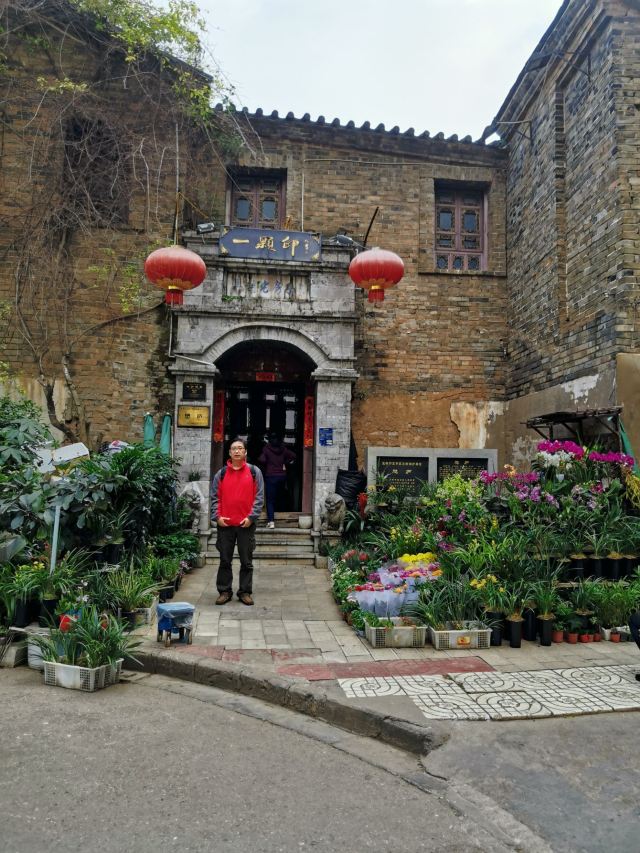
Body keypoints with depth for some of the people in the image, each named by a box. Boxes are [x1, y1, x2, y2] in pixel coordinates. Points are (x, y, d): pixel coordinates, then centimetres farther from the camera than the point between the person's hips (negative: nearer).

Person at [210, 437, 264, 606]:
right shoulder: (221, 473, 6)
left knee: (246, 561, 6)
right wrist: (217, 517, -5)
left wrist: (251, 517, -10)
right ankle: (224, 591, 19)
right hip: (225, 524, 1)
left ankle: (245, 592, 17)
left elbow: (259, 497, -1)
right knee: (225, 560, 8)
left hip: (246, 524, -1)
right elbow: (215, 497, 6)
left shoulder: (254, 472, 2)